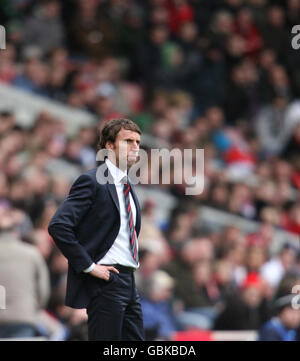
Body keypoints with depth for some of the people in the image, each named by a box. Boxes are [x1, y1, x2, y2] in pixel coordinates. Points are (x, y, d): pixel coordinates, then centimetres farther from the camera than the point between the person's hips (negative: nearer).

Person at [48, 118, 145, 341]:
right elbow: (58, 226, -20)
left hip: (128, 281, 9)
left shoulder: (127, 186, 17)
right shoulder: (92, 181, -10)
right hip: (104, 281, -9)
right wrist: (88, 266, -19)